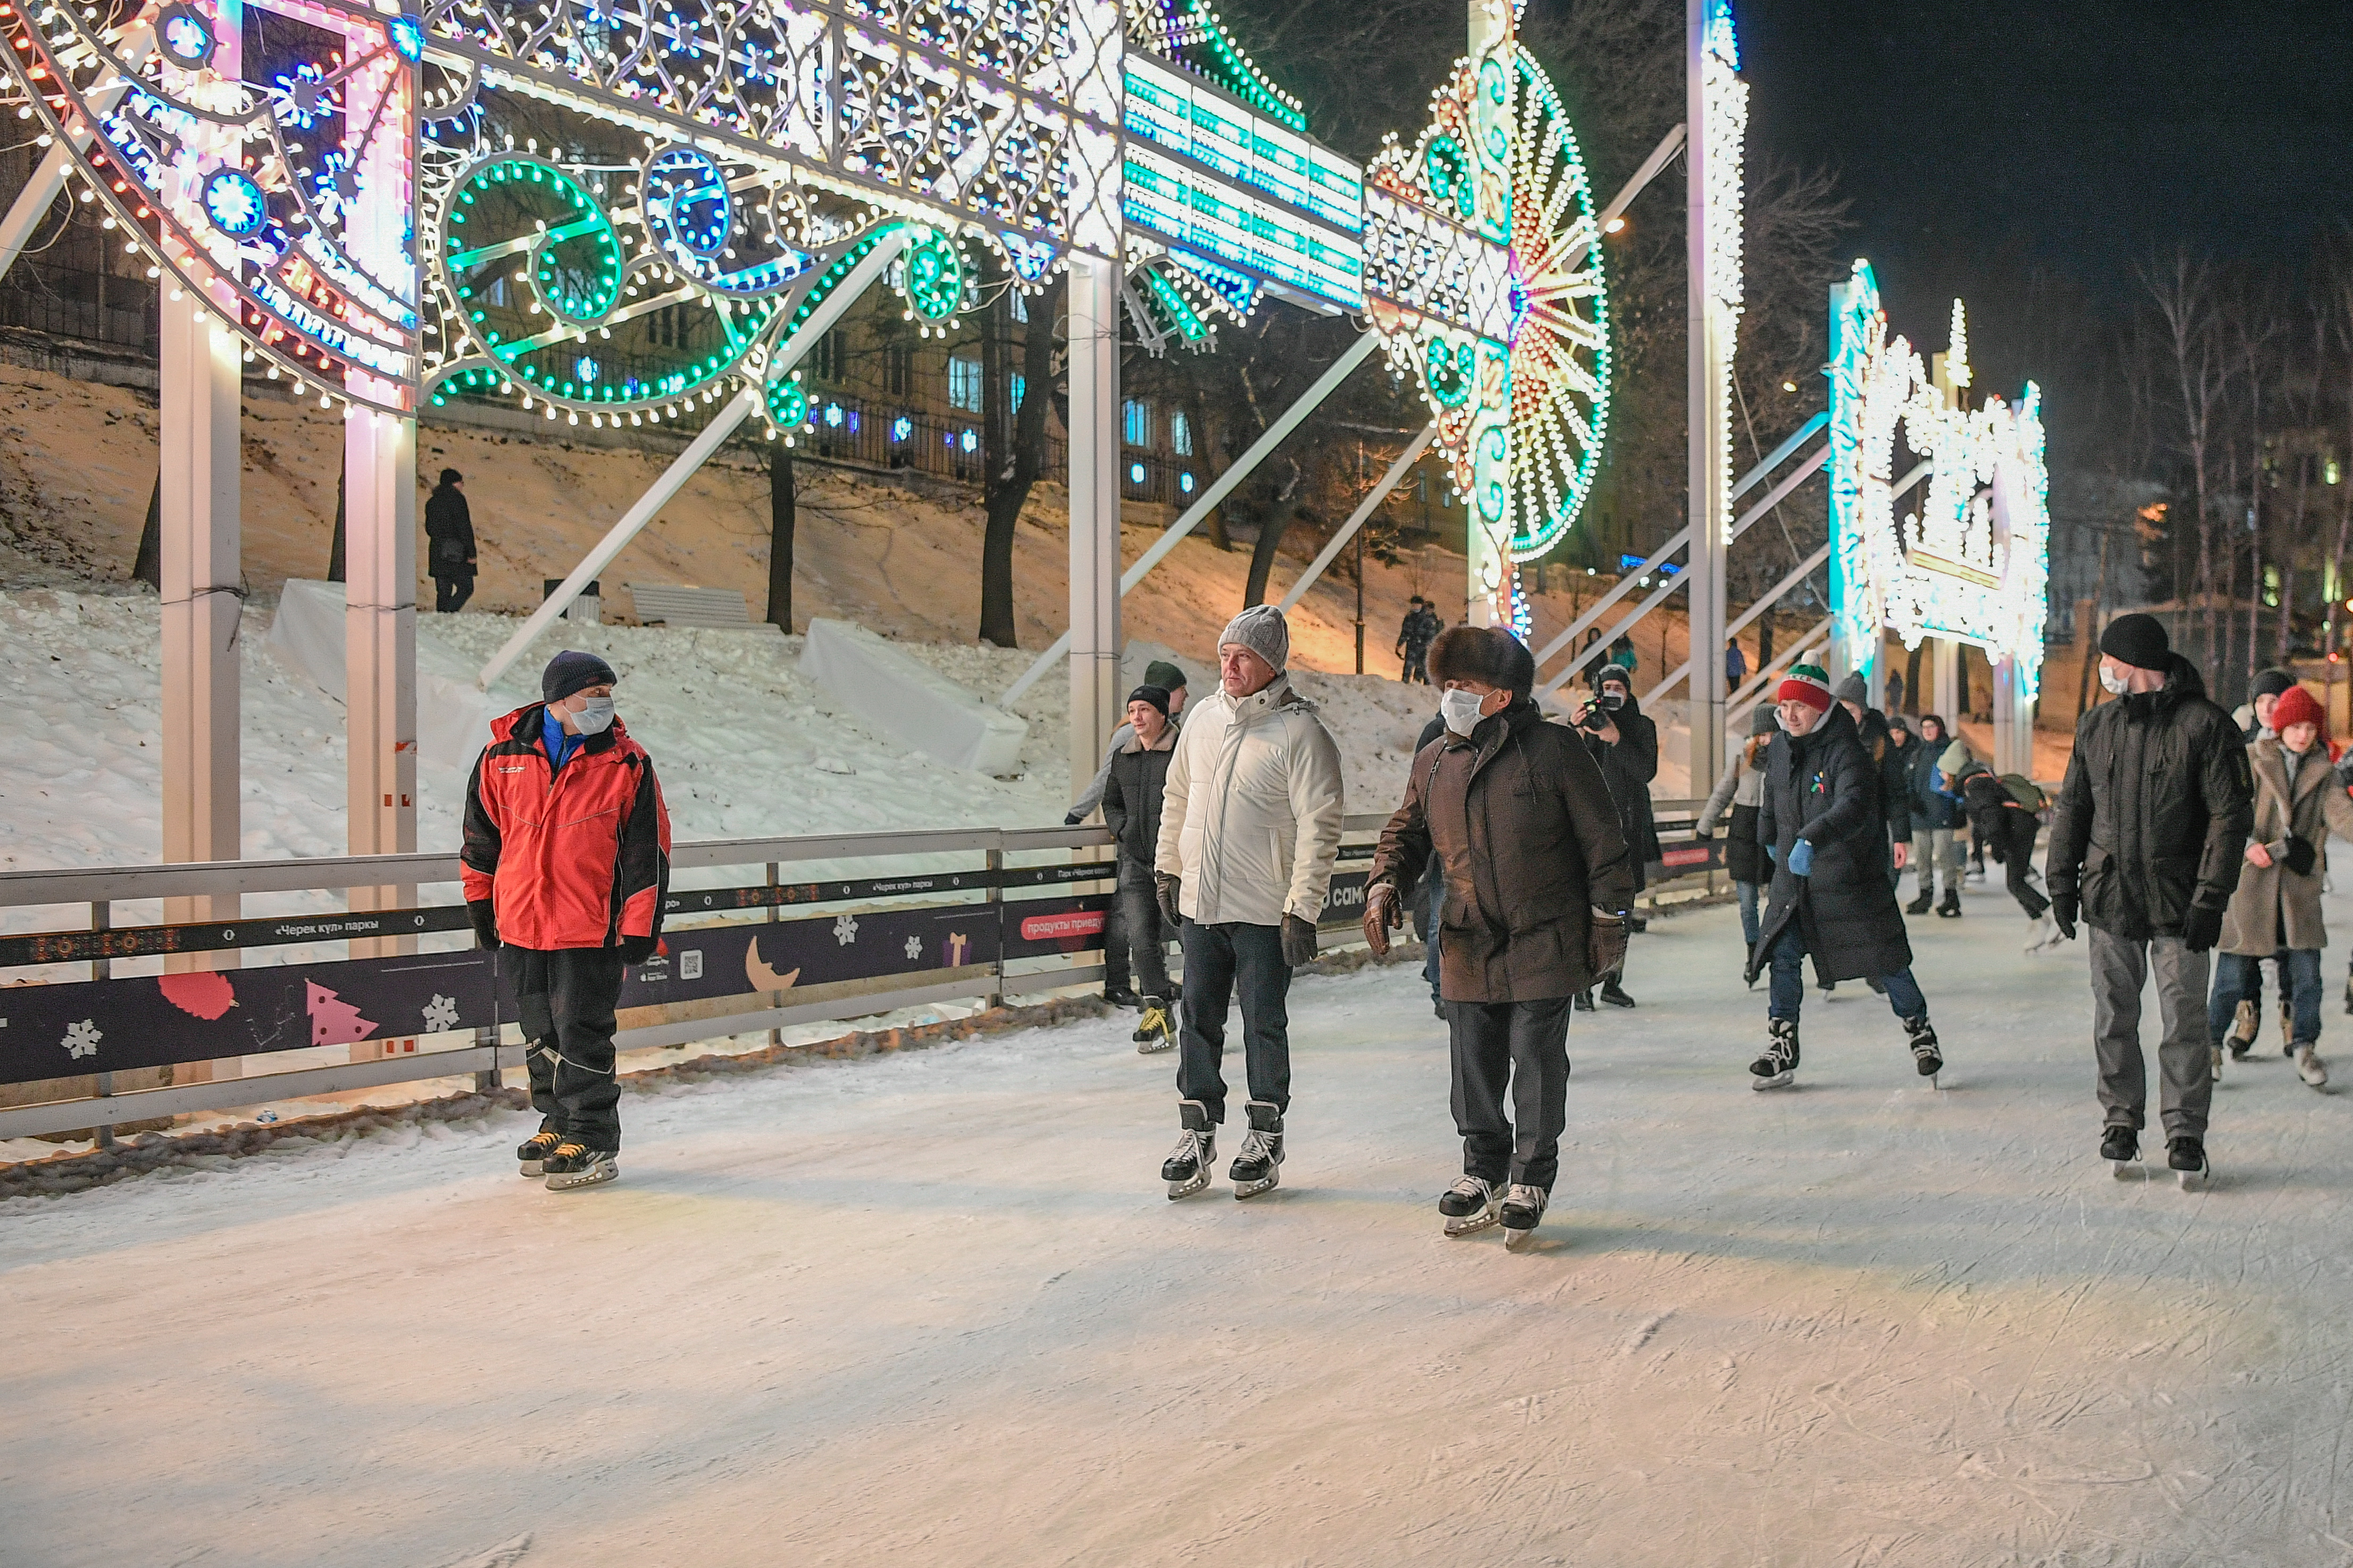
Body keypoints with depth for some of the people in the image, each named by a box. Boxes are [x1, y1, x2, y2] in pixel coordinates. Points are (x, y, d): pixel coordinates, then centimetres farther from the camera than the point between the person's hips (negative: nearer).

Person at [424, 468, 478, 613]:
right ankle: (448, 612, -19)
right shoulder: (457, 498, -8)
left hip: (437, 553, 7)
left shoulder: (431, 502, 14)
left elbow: (429, 529, 19)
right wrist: (471, 553, -12)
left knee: (443, 592, 10)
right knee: (466, 588, -3)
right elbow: (465, 527, -13)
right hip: (457, 553, -7)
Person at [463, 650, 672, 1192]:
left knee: (581, 1031, -4)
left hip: (590, 925, -4)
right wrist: (481, 903, 16)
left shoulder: (626, 764, -6)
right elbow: (482, 832, 13)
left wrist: (640, 927, -6)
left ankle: (592, 1141, 6)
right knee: (542, 1031, 15)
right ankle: (559, 1124, 30)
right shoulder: (504, 755, 0)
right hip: (521, 920, 4)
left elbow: (646, 850, -4)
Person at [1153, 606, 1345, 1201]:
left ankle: (1265, 1140, 18)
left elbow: (1319, 827, -14)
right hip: (1199, 904, 5)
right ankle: (1198, 1134, 19)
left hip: (1264, 911, -5)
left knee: (1264, 1025, 5)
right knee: (1198, 1019, 9)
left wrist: (1302, 909, -17)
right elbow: (1177, 797, 20)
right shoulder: (1204, 720, 7)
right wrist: (1169, 870, 18)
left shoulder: (1301, 732, -12)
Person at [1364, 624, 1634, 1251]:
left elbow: (1602, 838, -5)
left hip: (1545, 941, -4)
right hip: (1469, 943, 5)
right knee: (1474, 1062, 8)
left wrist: (1608, 918, -6)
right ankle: (1484, 1173, 25)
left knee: (1537, 1057, 0)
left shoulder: (1553, 750, -9)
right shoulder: (1433, 760, 5)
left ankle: (1530, 1180, 15)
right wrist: (1384, 883, 0)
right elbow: (1407, 832, 18)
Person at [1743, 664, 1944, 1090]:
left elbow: (1853, 807, -36)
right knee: (1783, 956, -1)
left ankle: (1920, 1032, 22)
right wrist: (1769, 838, 37)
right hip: (1794, 878, 6)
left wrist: (1811, 840, -49)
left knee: (1884, 961, 1)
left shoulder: (1846, 751, -19)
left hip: (1850, 877, -6)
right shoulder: (1779, 749, 4)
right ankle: (1781, 1051, 7)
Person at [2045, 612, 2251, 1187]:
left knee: (2185, 1022, -1)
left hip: (2178, 902, -4)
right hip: (2109, 899, 4)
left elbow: (2230, 815, -7)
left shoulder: (2205, 724, -5)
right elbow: (2072, 808, 16)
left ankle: (2185, 1132, 10)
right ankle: (2122, 1119, 22)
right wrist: (2062, 882, 9)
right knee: (2114, 1020, 9)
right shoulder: (2096, 726, 10)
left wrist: (2210, 897, -12)